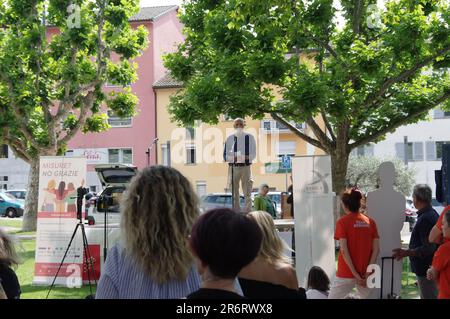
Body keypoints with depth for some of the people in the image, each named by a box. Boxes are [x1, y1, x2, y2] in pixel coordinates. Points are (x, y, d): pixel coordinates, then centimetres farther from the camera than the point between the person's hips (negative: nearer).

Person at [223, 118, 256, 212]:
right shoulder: (230, 139, 9)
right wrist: (233, 157, -14)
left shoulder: (249, 137, 7)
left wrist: (245, 157, -16)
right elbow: (225, 155, 6)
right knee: (234, 194, 2)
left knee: (247, 194, -1)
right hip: (233, 167, 1)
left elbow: (253, 154, 4)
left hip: (246, 166, -1)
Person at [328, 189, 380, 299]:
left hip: (346, 273, -4)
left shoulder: (342, 222, -7)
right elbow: (376, 249, -1)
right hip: (365, 274, 4)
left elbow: (344, 250, -14)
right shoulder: (370, 222, 5)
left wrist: (355, 273, -12)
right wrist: (367, 272, -2)